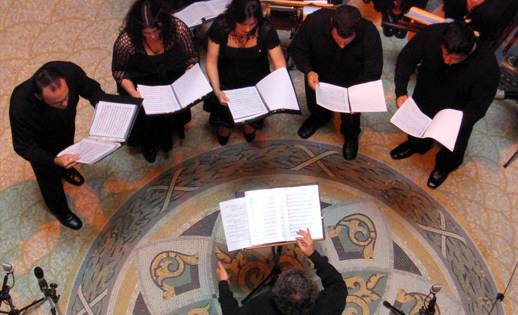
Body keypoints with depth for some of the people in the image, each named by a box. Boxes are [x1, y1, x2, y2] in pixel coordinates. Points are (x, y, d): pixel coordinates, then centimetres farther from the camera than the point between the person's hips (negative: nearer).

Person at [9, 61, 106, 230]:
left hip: (65, 126, 3)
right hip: (41, 142, -3)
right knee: (49, 176, 21)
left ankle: (64, 170, 71)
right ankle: (59, 209, 52)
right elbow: (23, 147, -30)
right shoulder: (21, 108, -45)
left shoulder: (69, 71, -39)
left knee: (66, 149, 35)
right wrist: (55, 161, -45)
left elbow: (92, 89, -18)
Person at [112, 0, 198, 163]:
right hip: (142, 86, -2)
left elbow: (191, 58, -5)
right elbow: (118, 71, -9)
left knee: (175, 111, -12)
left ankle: (166, 134, 25)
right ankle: (148, 143, 23)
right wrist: (133, 92, -23)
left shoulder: (179, 29, -23)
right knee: (148, 117, -14)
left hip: (173, 82, 2)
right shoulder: (125, 42, -28)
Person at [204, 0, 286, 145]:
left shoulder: (266, 29, -22)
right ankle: (224, 123, 24)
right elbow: (212, 62, -16)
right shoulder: (220, 26, -22)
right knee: (218, 103, -15)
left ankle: (250, 122, 24)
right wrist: (217, 91, -29)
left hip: (255, 79, 0)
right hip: (226, 79, 0)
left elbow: (279, 64, -18)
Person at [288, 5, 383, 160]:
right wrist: (308, 71, -37)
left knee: (351, 114, 9)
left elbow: (372, 73, -27)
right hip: (319, 75, 1)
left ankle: (351, 133, 46)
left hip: (351, 81, -1)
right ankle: (319, 117, 60)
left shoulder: (370, 34, -36)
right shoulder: (315, 21, -35)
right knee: (315, 106, 23)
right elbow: (296, 49, -19)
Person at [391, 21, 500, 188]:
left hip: (458, 113, -2)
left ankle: (444, 166, 59)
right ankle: (416, 145, 67)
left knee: (453, 147, 24)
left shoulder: (487, 67, -38)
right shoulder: (432, 34, -34)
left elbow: (478, 107, -26)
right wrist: (401, 92, -29)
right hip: (425, 98, 2)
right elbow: (406, 59, -19)